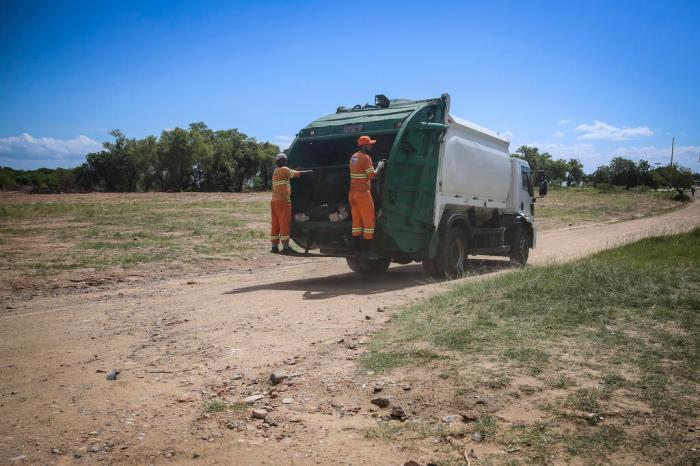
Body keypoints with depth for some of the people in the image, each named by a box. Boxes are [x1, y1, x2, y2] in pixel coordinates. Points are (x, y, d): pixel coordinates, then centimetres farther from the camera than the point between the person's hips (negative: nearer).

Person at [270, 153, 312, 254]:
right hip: (283, 201, -9)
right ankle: (285, 247, -11)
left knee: (275, 224, 9)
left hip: (275, 201, 9)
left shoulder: (276, 171, 18)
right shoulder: (283, 170, -7)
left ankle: (274, 246, 10)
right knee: (285, 224, -8)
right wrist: (308, 171, 6)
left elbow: (291, 172, 26)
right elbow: (296, 174, -6)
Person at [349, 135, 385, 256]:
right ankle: (366, 249, -4)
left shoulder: (353, 157, 15)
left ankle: (357, 249, 11)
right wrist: (379, 167, 2)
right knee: (369, 222, -3)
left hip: (352, 192, 9)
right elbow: (372, 175, -15)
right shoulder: (365, 157, -12)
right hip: (362, 193, -9)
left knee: (356, 222, 9)